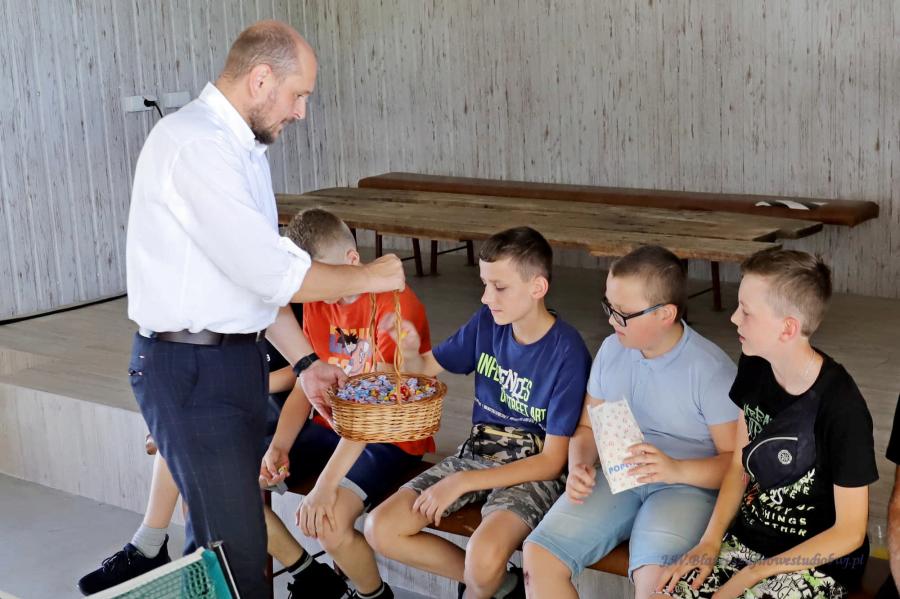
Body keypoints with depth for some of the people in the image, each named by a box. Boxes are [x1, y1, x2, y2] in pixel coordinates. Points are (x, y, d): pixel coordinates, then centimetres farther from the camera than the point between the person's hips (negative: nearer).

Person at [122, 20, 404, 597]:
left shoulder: (243, 147, 12)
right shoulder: (196, 145, -19)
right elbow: (273, 273, -24)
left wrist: (305, 361, 13)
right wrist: (371, 276, -11)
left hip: (237, 358, 10)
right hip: (192, 369, -9)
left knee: (218, 528, 17)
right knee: (238, 549, -6)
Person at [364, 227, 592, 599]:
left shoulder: (567, 352, -18)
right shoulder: (487, 322, -3)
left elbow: (552, 462, -17)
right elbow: (427, 368, 13)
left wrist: (463, 482, -21)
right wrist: (410, 349, -13)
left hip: (531, 470, -6)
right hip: (477, 453, 6)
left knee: (483, 557, -33)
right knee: (380, 530, -10)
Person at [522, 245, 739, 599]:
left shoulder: (712, 370, -11)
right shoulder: (612, 350, 7)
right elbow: (587, 427, 16)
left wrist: (677, 470, -28)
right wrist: (579, 466, -6)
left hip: (688, 485, -5)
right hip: (615, 478, 6)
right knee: (538, 555, -16)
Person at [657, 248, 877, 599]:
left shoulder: (841, 408, -21)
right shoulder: (754, 368, -2)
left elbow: (849, 532, -16)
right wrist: (710, 541, -6)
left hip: (818, 561, -5)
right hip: (746, 537, 6)